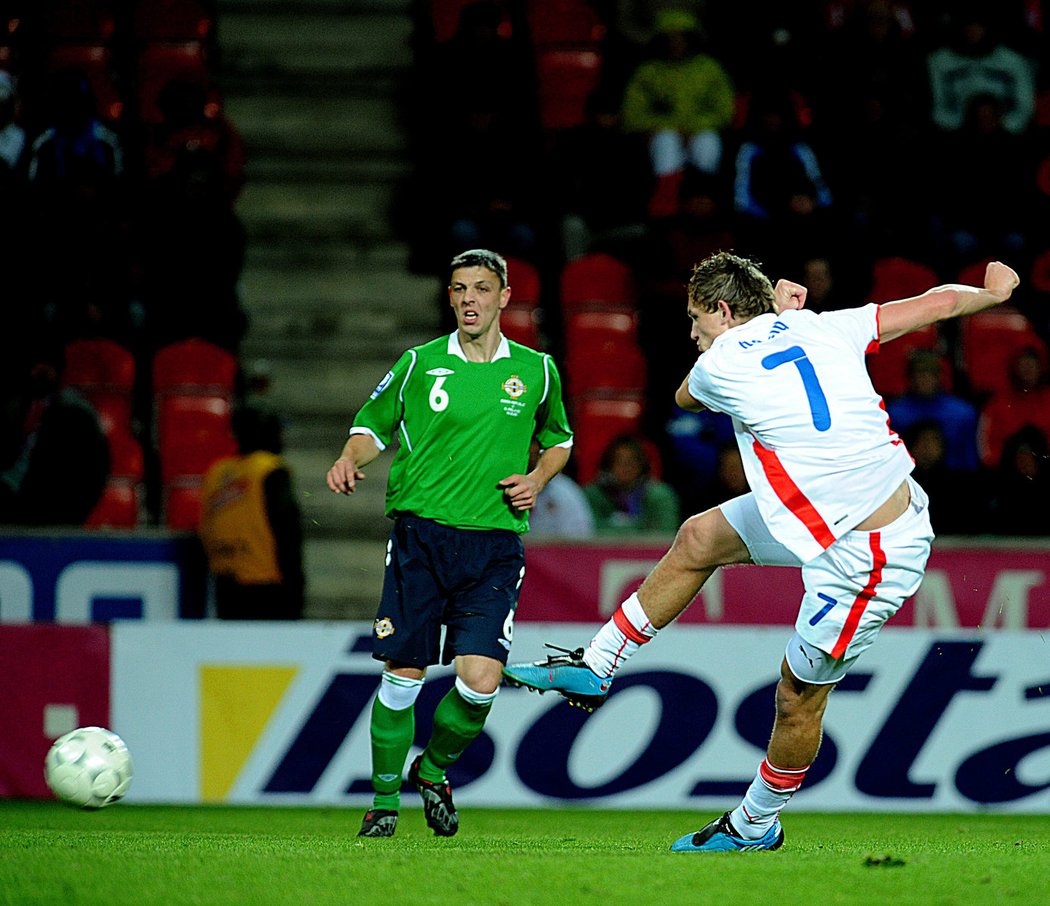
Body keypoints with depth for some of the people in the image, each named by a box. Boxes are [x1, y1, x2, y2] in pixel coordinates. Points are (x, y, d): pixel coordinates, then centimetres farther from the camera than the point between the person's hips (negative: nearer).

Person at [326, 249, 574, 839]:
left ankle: (435, 769, 17)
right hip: (420, 534, 0)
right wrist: (351, 459, -8)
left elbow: (558, 440, 23)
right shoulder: (419, 364, 4)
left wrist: (538, 479, 4)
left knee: (480, 681, -12)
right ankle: (385, 801, 15)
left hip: (496, 543, 1)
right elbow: (375, 426, 12)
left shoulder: (536, 370, 8)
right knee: (403, 676, -3)